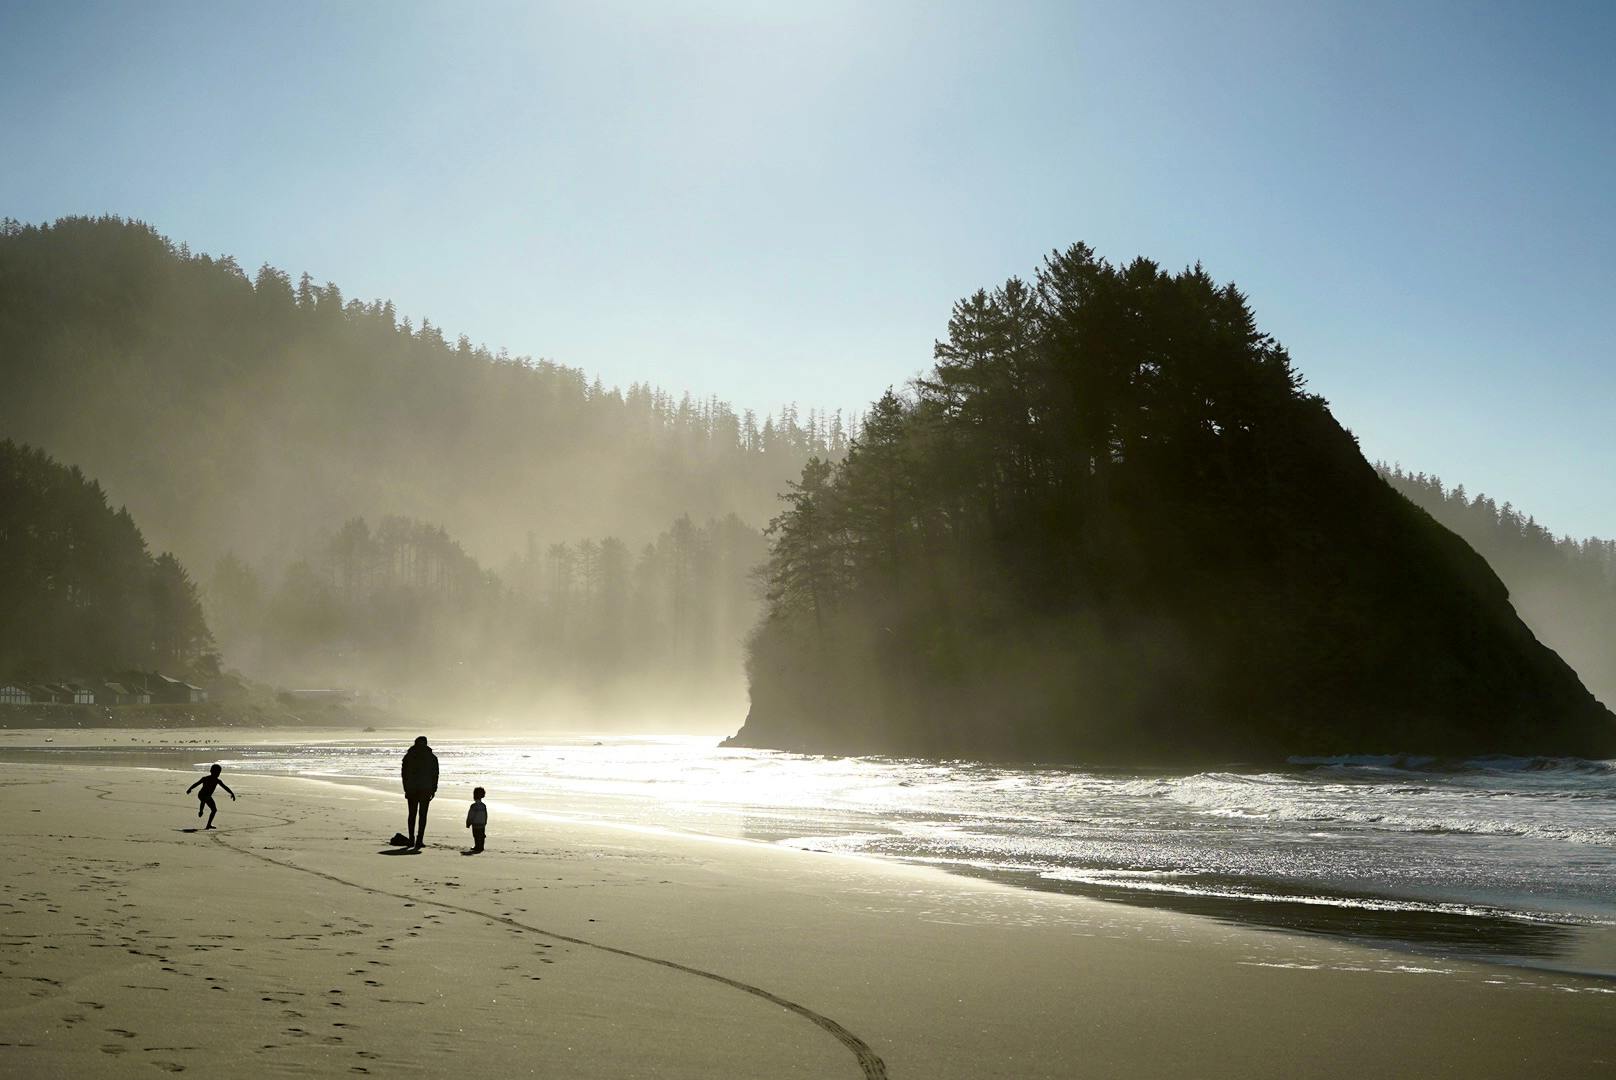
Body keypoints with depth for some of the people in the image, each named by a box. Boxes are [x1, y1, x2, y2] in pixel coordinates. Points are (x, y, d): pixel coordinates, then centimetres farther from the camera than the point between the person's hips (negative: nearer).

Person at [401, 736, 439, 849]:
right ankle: (419, 841, -8)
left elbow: (404, 774, 4)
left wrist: (406, 789, 9)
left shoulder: (408, 756, 4)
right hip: (426, 789, -2)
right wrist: (433, 790, 7)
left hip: (411, 789, 2)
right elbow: (435, 775, 0)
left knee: (412, 814, 13)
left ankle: (411, 840, 14)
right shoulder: (432, 757, 0)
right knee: (422, 815, 0)